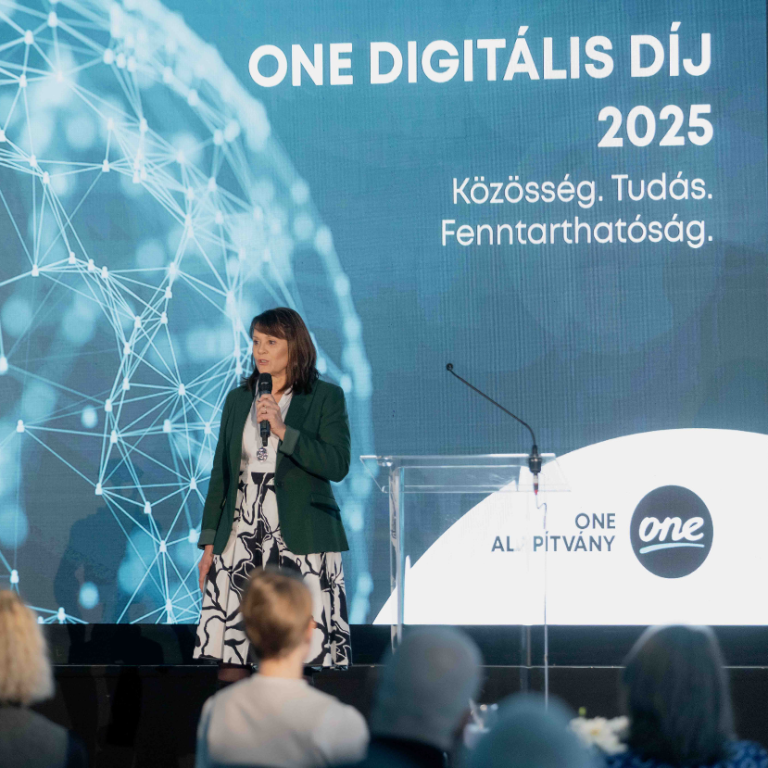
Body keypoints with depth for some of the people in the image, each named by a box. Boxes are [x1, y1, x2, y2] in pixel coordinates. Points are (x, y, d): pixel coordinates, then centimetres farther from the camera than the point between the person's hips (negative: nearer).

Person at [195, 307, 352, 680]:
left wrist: (282, 430, -15)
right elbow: (220, 474, 16)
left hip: (300, 541, -4)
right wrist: (209, 543, 10)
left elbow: (337, 465, -9)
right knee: (229, 659, -3)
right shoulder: (238, 399, 15)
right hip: (242, 539, 4)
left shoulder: (326, 397, 3)